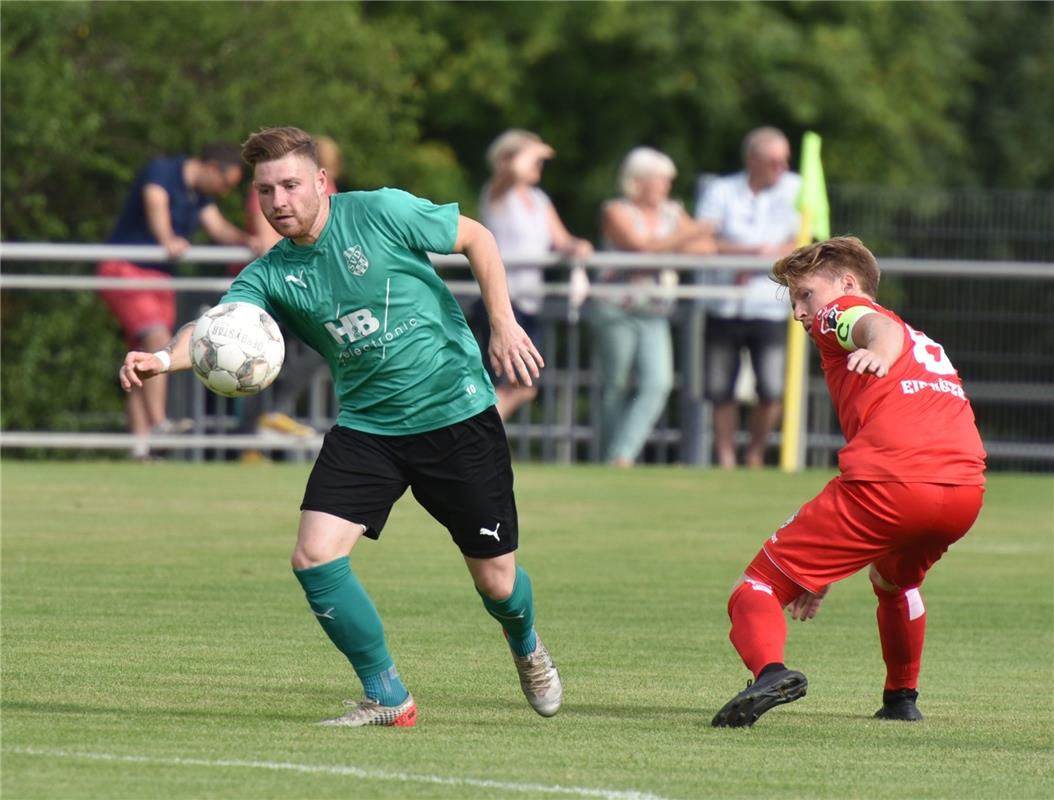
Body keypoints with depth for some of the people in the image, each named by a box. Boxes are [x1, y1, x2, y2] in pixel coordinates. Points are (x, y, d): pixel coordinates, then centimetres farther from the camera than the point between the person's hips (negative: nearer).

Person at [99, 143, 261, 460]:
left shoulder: (201, 194, 11)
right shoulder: (161, 172, -14)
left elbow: (219, 228, 2)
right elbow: (156, 207, -33)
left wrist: (246, 240, -18)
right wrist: (168, 240, -51)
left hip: (160, 278, 9)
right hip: (125, 269, -9)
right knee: (157, 340, -26)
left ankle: (140, 446, 4)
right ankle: (158, 422, -35)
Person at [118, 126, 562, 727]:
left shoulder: (380, 213, -12)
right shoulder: (272, 274, -3)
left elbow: (477, 238, 0)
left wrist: (504, 325, -7)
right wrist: (164, 357, -42)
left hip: (457, 412, -3)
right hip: (366, 425, 3)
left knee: (495, 582, 5)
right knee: (315, 558, -15)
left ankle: (528, 649, 42)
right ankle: (387, 698, 2)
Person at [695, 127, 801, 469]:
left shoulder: (794, 190, 5)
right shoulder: (721, 191, 3)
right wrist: (756, 251, -16)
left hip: (769, 308, -1)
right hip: (724, 308, 1)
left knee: (772, 391, -11)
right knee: (720, 390, 1)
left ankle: (755, 454, 11)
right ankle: (725, 460, 15)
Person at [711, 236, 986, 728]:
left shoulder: (842, 311, 17)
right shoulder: (928, 346, 39)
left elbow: (881, 327, -9)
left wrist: (878, 352, -35)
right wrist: (826, 570, 43)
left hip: (888, 483, -7)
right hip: (966, 488, 7)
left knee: (756, 590, -4)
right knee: (895, 579, 41)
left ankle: (770, 669, -32)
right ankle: (902, 697, 41)